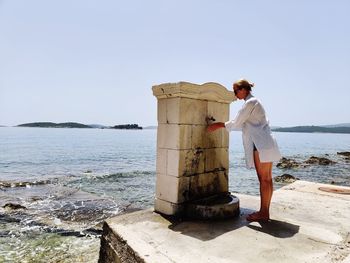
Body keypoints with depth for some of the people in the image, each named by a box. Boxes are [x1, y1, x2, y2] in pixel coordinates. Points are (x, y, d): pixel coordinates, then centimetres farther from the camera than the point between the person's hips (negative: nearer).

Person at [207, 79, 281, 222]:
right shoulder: (253, 102, 22)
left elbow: (236, 123, -9)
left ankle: (263, 213, 2)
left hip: (261, 145, -10)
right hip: (264, 144, 10)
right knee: (266, 179, 10)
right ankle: (265, 211, 17)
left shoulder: (250, 102, -9)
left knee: (264, 179, -5)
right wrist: (219, 125, 21)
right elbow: (242, 124, 24)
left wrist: (218, 125, 1)